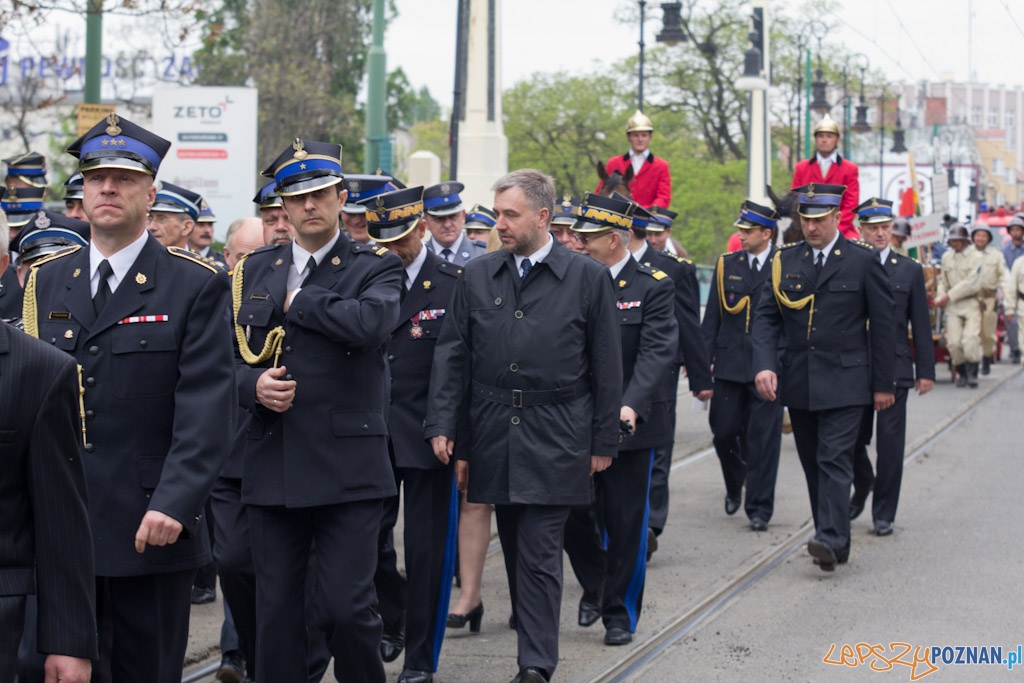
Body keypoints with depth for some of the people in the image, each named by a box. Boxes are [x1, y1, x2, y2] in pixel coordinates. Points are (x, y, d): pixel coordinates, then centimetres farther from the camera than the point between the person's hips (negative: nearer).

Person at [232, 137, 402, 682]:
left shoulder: (376, 267, 2)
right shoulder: (255, 270, 14)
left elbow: (370, 322, -20)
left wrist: (297, 300, -9)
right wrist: (253, 385, -8)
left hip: (347, 468, -4)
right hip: (272, 467, 4)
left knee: (346, 607, -8)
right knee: (276, 611, 7)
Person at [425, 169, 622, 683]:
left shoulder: (588, 278, -1)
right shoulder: (476, 278, 7)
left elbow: (606, 367, 1)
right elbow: (451, 356, 7)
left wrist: (603, 442, 0)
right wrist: (442, 425, -2)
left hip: (555, 442, -4)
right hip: (495, 439, 4)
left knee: (540, 555, -8)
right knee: (516, 551, 13)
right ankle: (535, 634, 30)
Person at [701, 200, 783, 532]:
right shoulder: (726, 265, 8)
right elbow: (712, 318, 9)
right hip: (730, 364, 3)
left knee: (763, 438, -2)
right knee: (723, 431, 6)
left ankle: (759, 508, 6)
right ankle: (734, 488, 32)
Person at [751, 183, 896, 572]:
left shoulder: (863, 260, -2)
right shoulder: (785, 261, 7)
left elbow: (882, 324, 0)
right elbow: (766, 317, 4)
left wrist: (883, 384, -1)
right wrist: (765, 364, -13)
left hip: (844, 382, -4)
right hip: (797, 382, 4)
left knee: (834, 459, -13)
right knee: (812, 463, 9)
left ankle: (831, 539, -19)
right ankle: (834, 540, 19)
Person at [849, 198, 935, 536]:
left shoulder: (910, 270, 6)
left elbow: (921, 326, 7)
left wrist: (926, 371, 2)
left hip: (894, 367, 0)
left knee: (890, 441, -1)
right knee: (852, 438, 4)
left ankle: (884, 513, 9)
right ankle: (862, 486, 34)